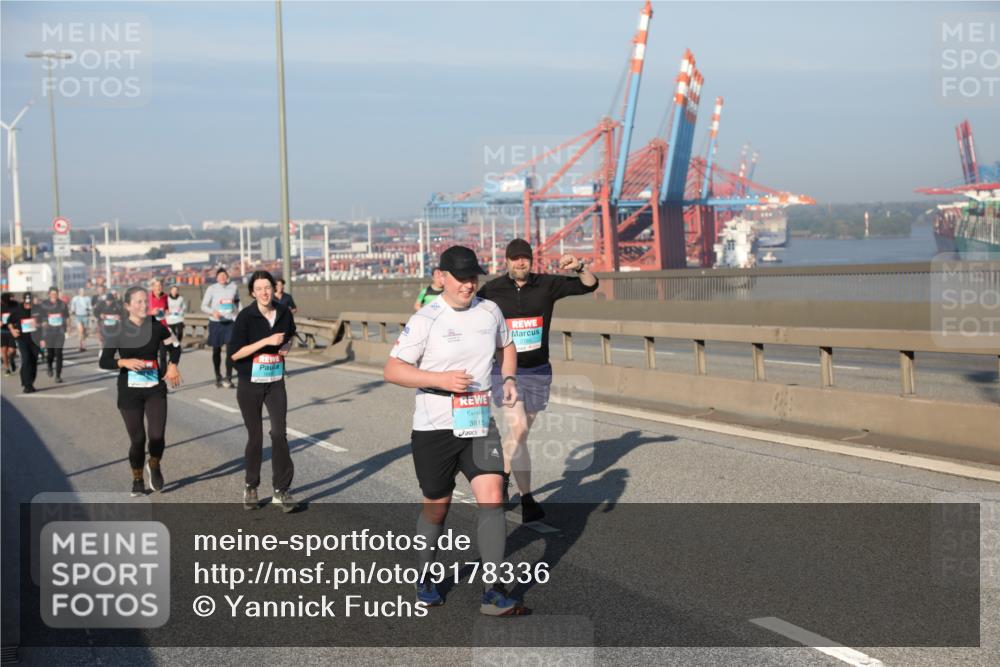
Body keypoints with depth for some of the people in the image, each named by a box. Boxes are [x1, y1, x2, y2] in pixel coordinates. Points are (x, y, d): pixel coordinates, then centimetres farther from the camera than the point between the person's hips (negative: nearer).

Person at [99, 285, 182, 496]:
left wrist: (172, 366, -1)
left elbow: (175, 346, 15)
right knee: (137, 439, 0)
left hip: (155, 388, 1)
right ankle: (137, 480, 24)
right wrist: (125, 362, -22)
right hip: (129, 392, -1)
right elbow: (103, 362, -5)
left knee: (157, 436, -11)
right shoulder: (117, 330, -7)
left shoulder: (156, 326, -1)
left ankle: (154, 465, 23)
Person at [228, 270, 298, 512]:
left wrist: (287, 345, 0)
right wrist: (266, 341, -23)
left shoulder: (284, 313, 1)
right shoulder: (246, 317, -11)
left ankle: (281, 490, -3)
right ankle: (251, 487, 26)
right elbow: (234, 353, -16)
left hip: (275, 383, 2)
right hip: (250, 384, -2)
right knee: (255, 436, 7)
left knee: (279, 433, -10)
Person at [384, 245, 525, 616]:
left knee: (491, 498, -12)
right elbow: (392, 370, -12)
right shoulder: (425, 319, -11)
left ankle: (493, 594, -7)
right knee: (436, 508, 10)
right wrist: (441, 379, -24)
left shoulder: (489, 311, 4)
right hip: (434, 428, -3)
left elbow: (506, 347, 24)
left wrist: (509, 379, 4)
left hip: (480, 423, 3)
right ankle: (424, 578, 36)